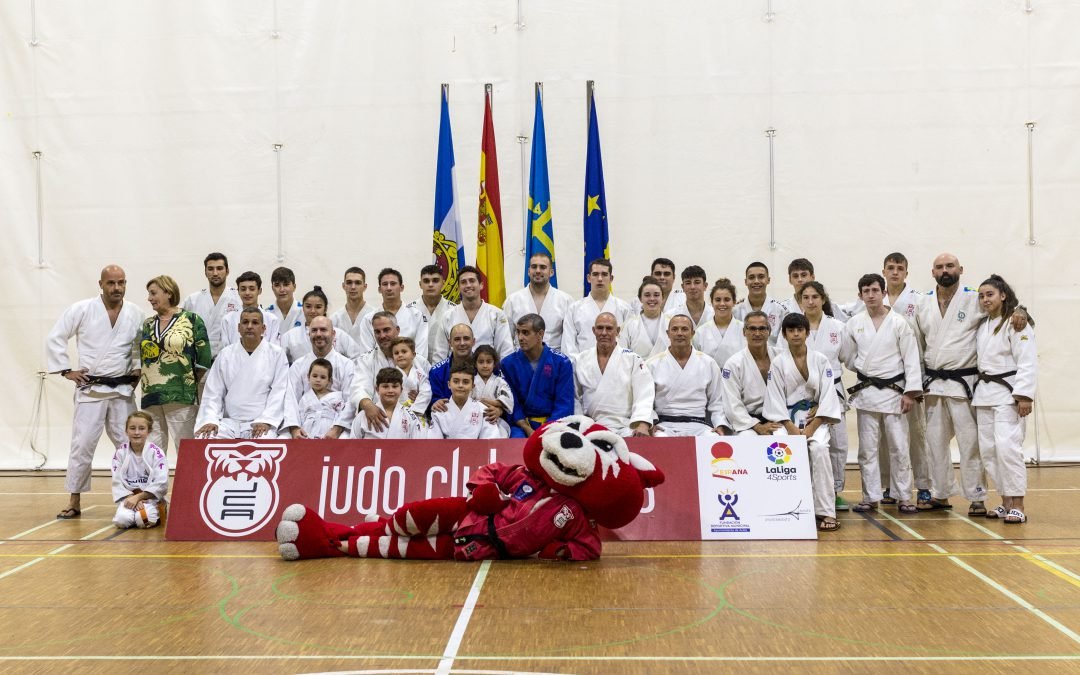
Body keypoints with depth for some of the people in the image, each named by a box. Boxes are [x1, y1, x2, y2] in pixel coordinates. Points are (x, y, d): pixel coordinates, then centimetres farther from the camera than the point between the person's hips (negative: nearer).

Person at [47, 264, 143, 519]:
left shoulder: (135, 314, 1)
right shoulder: (82, 309, -6)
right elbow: (55, 338, -1)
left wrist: (137, 370, 3)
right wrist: (66, 370, -5)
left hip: (123, 389, 2)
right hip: (90, 389, -2)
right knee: (82, 444, -2)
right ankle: (74, 501, 8)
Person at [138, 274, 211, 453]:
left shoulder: (192, 320, -1)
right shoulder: (147, 325, 16)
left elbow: (204, 360, -3)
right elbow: (141, 357, 20)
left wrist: (189, 383, 0)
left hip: (181, 397, -5)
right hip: (151, 398, 6)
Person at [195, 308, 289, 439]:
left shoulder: (277, 353, 4)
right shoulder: (226, 354, 11)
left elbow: (279, 392, -2)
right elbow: (213, 392, 8)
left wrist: (266, 421, -14)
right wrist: (210, 420, -7)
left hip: (260, 423, -2)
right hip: (229, 422, 3)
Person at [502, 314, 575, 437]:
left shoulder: (561, 363, -2)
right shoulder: (508, 363, 2)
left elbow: (564, 404, -3)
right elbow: (511, 403, 2)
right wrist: (528, 430, -12)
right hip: (521, 424, 1)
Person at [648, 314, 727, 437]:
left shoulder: (709, 364, 12)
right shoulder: (653, 364, 9)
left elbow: (716, 403, 14)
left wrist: (720, 426, -3)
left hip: (698, 425, 2)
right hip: (665, 425, -2)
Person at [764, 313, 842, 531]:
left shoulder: (820, 360, 4)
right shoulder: (778, 363, 3)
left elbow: (827, 396, -2)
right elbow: (775, 399, -2)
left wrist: (812, 428, -13)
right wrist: (791, 428, -14)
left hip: (815, 418, 0)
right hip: (787, 419, 0)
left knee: (819, 448, -31)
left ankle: (826, 512, -25)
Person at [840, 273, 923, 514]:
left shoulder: (898, 323, -4)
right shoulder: (854, 323, 2)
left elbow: (911, 359, -6)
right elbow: (847, 357, 13)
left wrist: (910, 392, -10)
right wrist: (865, 371, 8)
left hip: (893, 391, -2)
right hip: (866, 392, 2)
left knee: (899, 447, 1)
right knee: (867, 448, 6)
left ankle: (903, 497, 11)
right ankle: (871, 497, 14)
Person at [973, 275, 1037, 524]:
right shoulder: (982, 325, 14)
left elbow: (1028, 363, -15)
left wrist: (1024, 396, -21)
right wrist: (976, 391, 13)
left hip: (1008, 393, -8)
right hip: (985, 393, 8)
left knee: (1007, 446, -16)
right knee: (988, 449, 7)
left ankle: (1018, 506, -9)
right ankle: (1005, 502, 17)